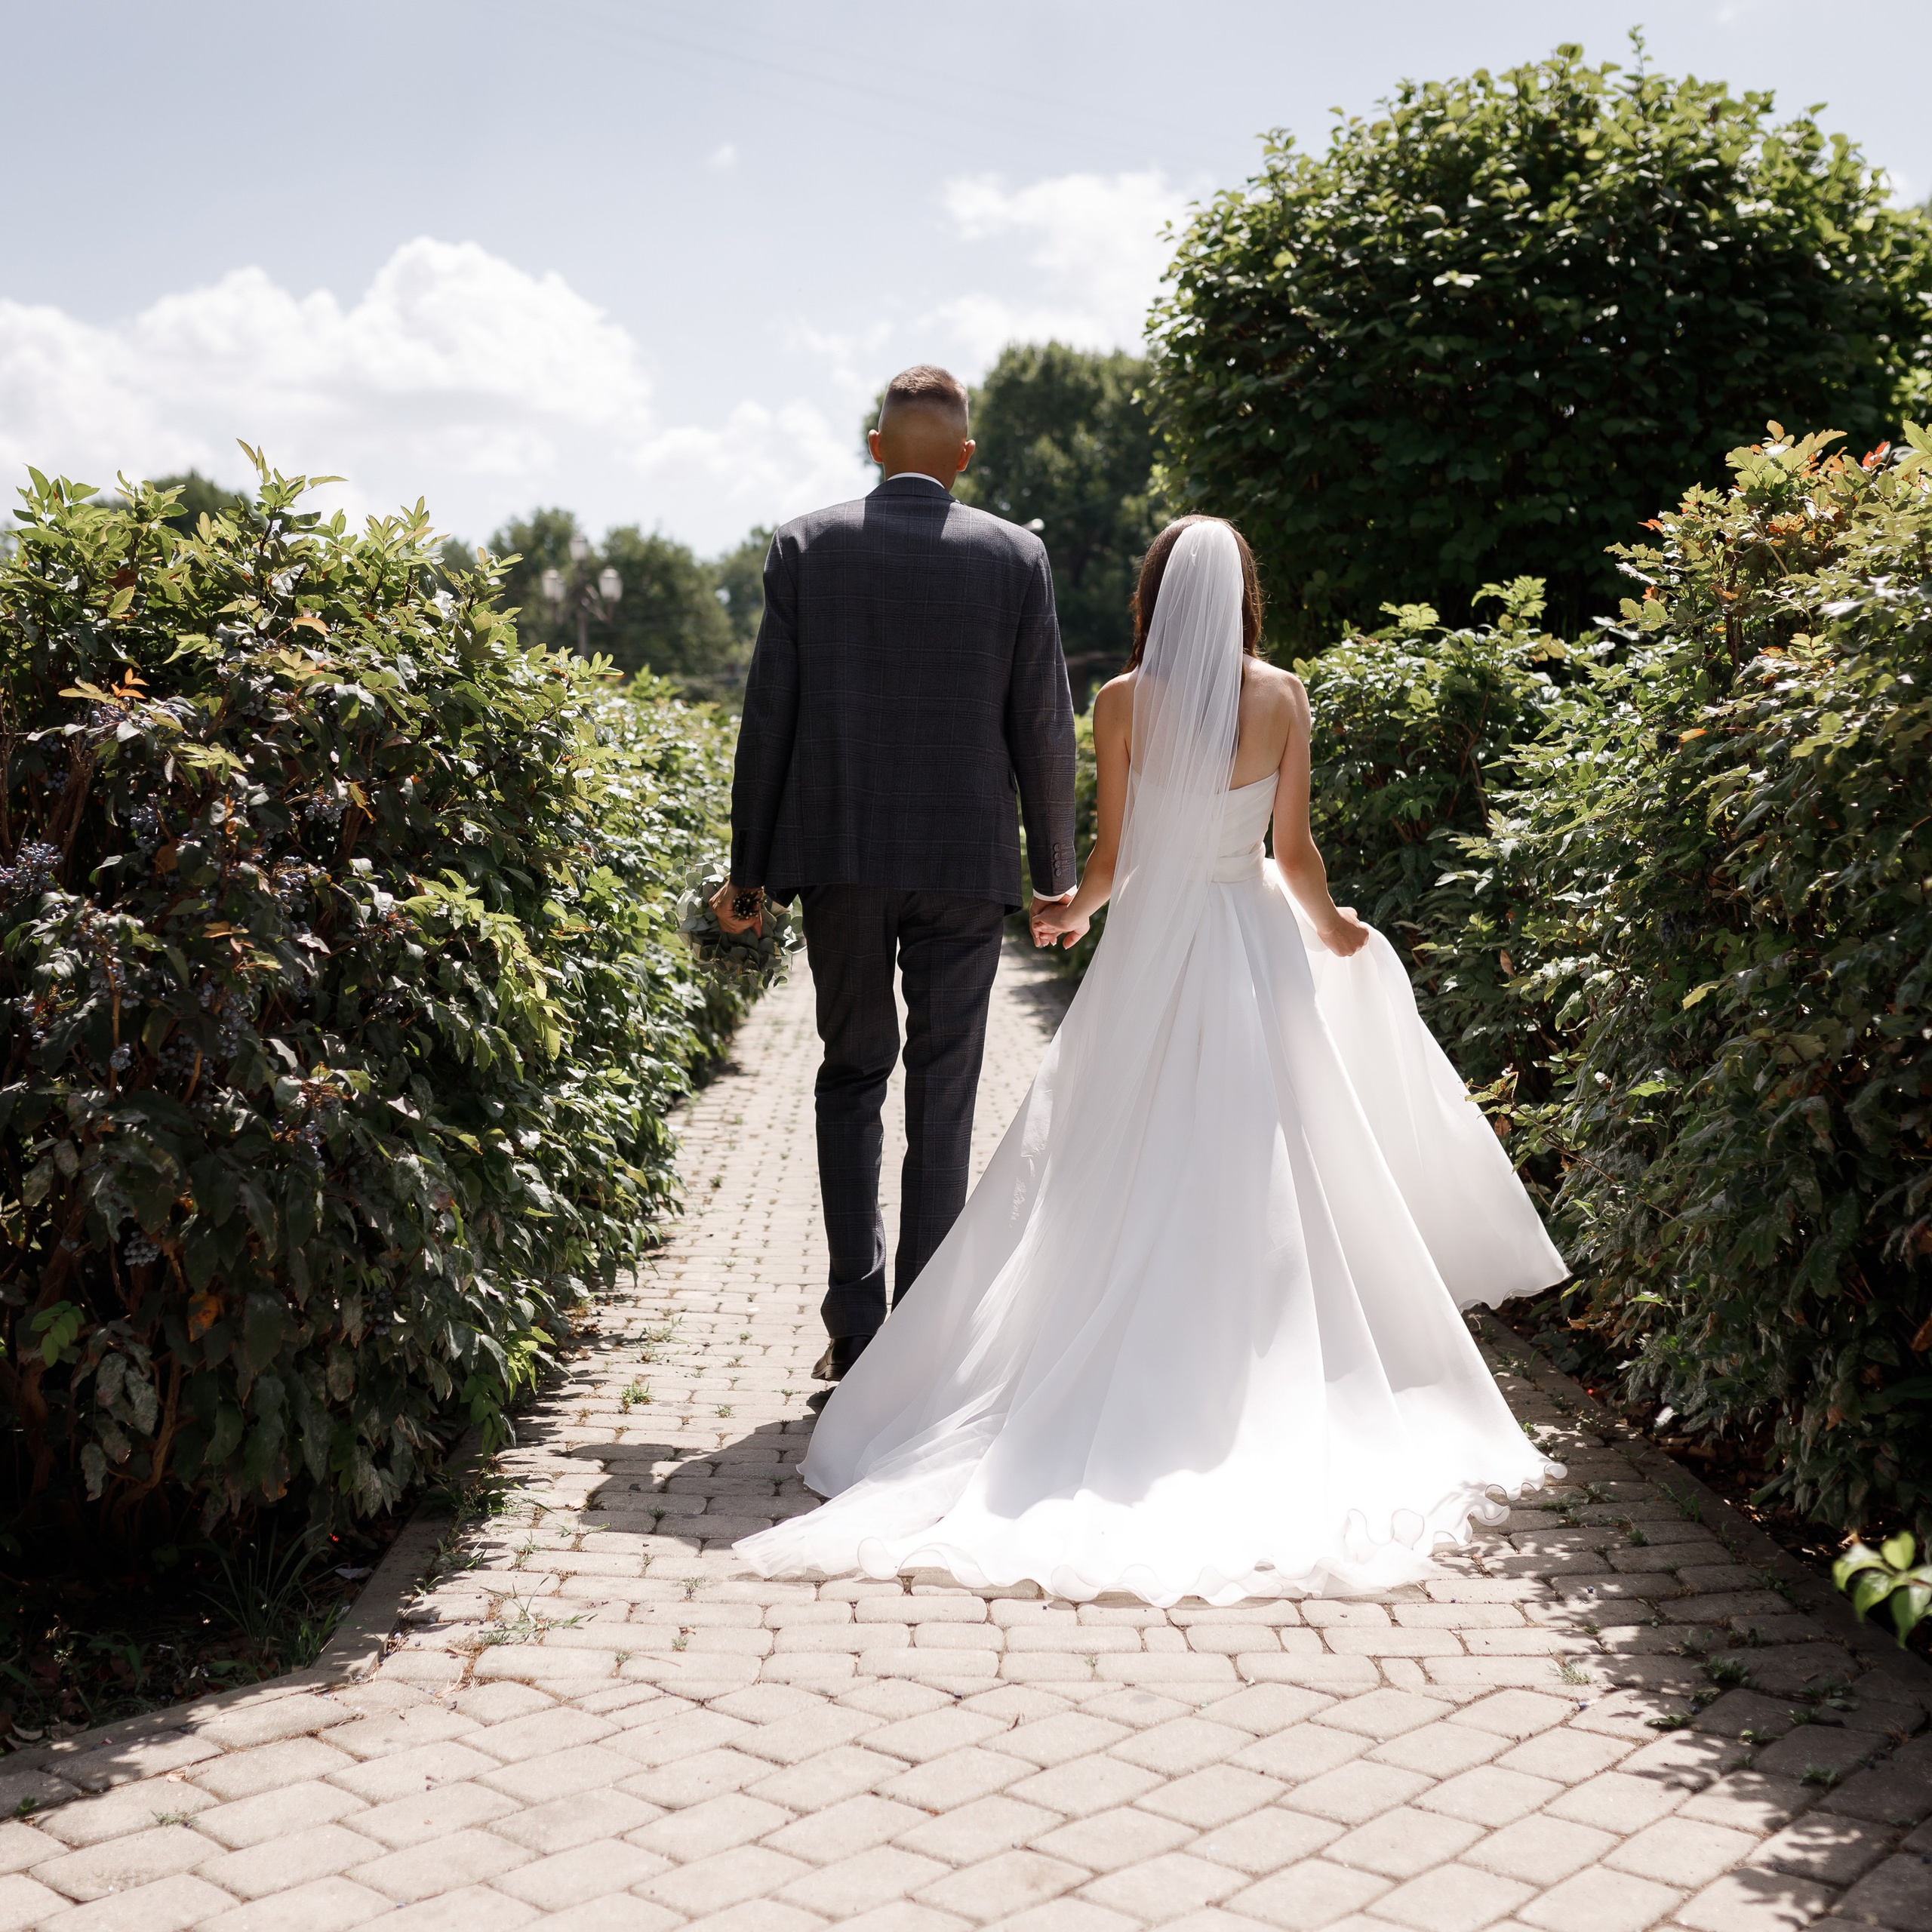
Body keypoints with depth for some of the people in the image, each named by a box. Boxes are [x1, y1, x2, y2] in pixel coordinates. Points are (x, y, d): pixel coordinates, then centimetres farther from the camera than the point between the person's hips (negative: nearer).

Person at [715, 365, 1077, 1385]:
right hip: (966, 861, 0)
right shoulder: (1015, 556, 0)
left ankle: (855, 1326, 5)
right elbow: (1043, 727, 0)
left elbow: (768, 716, 0)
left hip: (839, 854, 1)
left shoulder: (806, 545, 1)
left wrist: (749, 871, 6)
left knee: (851, 1076, 15)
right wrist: (1054, 873, 10)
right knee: (943, 1103, 8)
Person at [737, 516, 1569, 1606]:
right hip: (1255, 950, 1)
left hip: (1152, 948, -1)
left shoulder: (1124, 703, -4)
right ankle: (1261, 1379, 9)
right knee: (1259, 1178, 7)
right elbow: (1294, 850, 1)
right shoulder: (1283, 698, -1)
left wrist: (1072, 913, 17)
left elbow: (1113, 853, -2)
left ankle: (1125, 1389, 7)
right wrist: (1333, 931, 19)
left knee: (1131, 1179, 6)